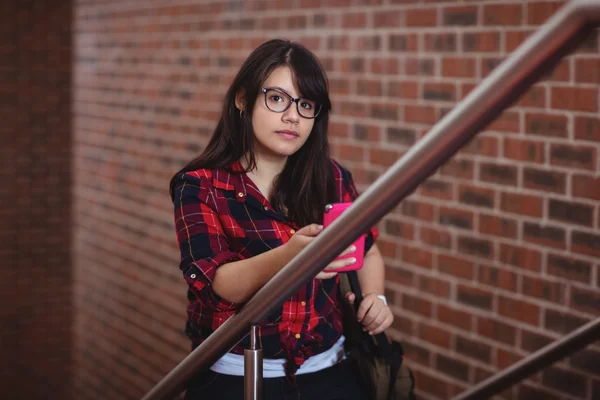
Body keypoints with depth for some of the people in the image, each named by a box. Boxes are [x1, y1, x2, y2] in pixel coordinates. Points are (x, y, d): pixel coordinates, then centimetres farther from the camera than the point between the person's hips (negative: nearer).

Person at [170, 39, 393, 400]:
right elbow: (217, 285, -18)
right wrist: (286, 256, -35)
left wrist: (375, 296, 0)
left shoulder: (333, 179, 4)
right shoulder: (199, 185, -6)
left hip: (327, 371, 3)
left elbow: (367, 248, 20)